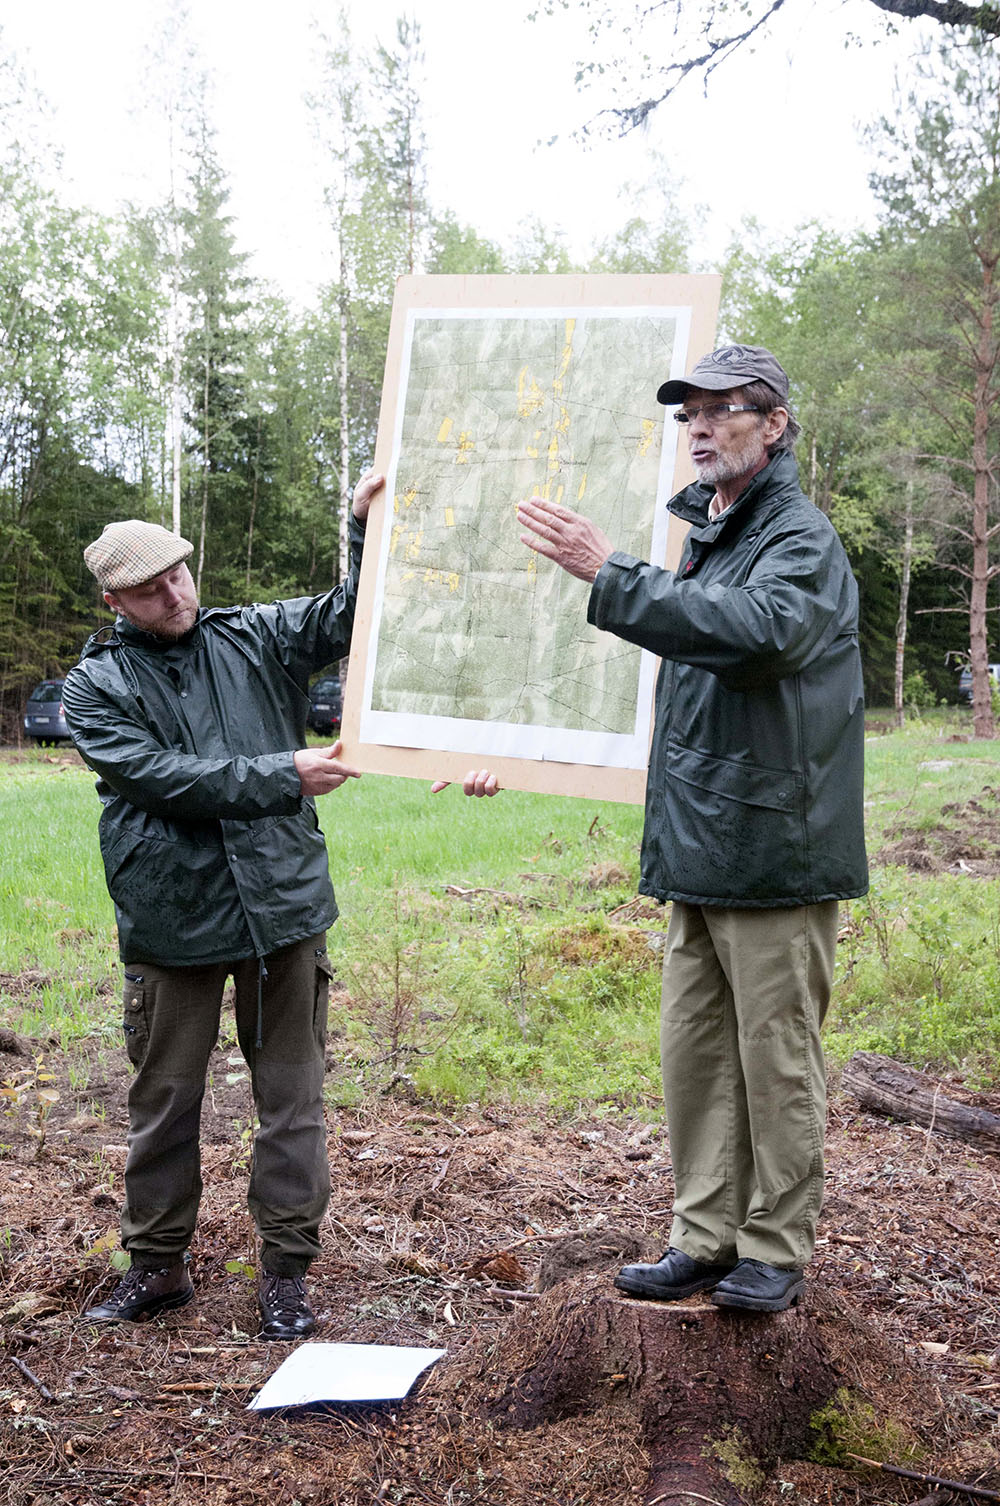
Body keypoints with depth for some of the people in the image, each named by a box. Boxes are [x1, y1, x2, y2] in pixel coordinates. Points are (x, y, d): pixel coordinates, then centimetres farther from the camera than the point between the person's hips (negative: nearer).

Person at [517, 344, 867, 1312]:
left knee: (776, 1058, 2)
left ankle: (775, 1250, 16)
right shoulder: (706, 537, 18)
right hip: (698, 852, 9)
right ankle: (706, 1239, 23)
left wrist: (608, 574, -34)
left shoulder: (801, 539, -9)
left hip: (775, 851, -8)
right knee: (693, 1053, 12)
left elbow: (756, 628, -32)